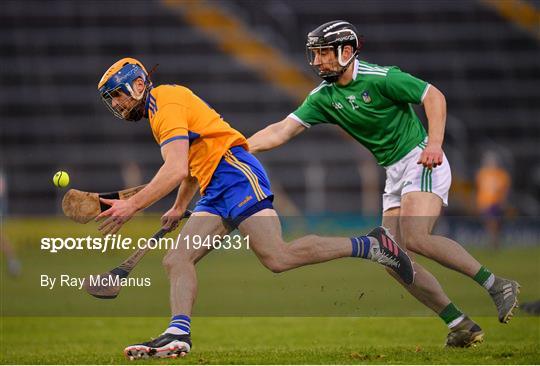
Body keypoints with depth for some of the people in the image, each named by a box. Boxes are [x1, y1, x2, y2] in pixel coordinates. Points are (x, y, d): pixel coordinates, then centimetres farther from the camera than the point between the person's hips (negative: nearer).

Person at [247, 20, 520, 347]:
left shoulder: (379, 78, -13)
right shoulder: (324, 97, 6)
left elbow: (434, 96, -11)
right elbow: (282, 131, 3)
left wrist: (434, 143, -25)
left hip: (421, 163, -8)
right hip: (395, 174, 8)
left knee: (415, 238, -27)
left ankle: (498, 286, -17)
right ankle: (461, 326, -1)